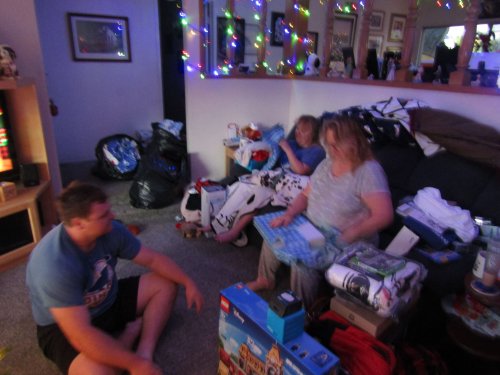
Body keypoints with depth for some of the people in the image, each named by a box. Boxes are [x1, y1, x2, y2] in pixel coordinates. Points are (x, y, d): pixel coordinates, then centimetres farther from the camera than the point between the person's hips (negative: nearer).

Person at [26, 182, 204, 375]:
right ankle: (133, 331, -5)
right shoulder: (55, 265, -35)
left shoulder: (111, 231, -16)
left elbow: (153, 259, -2)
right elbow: (81, 336, -36)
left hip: (109, 302, 7)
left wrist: (188, 282, -9)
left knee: (166, 283, -2)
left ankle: (145, 352, -9)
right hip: (63, 326, -6)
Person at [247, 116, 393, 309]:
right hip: (312, 230, 8)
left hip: (344, 243, -8)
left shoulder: (368, 171, -21)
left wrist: (350, 235, -32)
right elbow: (306, 195, 9)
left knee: (303, 261, -30)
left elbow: (384, 215, -27)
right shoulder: (326, 163, 3)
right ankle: (265, 279, 28)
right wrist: (289, 214, -8)